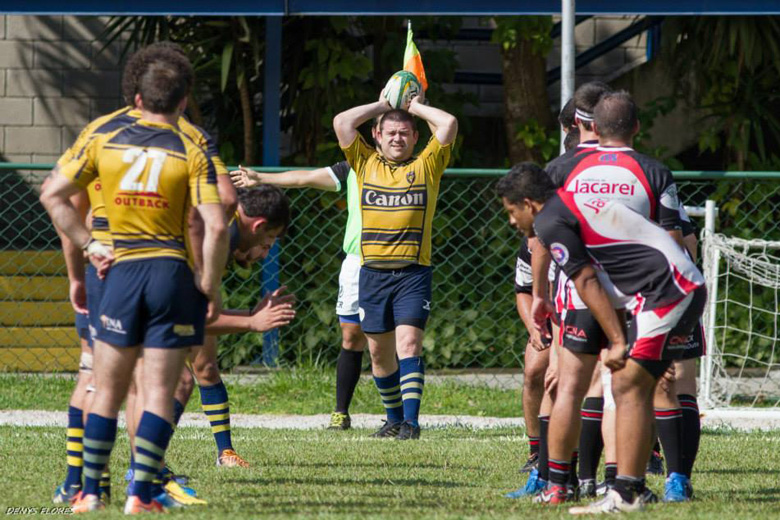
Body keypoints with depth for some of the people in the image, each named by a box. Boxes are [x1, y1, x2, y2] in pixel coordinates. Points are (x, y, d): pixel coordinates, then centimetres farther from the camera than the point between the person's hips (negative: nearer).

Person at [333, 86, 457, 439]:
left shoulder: (426, 166, 7)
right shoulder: (366, 164, 12)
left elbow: (449, 124, -3)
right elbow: (342, 122, 4)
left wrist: (416, 107, 10)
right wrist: (382, 106, 12)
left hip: (413, 272, -3)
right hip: (372, 273, 3)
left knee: (408, 342, -15)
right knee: (379, 350, 8)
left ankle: (411, 420, -20)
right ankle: (394, 418, 24)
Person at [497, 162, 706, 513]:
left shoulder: (549, 221, -6)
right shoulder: (578, 202, 24)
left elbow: (587, 282, -10)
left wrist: (617, 341, -11)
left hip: (666, 291, -10)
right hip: (688, 287, 10)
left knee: (628, 386, -13)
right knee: (630, 386, 13)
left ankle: (625, 495, -20)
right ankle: (633, 484, 14)